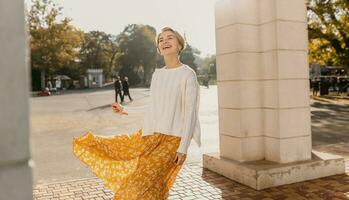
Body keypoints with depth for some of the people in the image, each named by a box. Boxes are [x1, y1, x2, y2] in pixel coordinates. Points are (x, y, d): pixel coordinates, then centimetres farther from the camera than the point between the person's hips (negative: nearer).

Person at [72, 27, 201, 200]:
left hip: (171, 138, -7)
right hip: (150, 135, 7)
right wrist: (125, 111, 16)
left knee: (143, 185, -9)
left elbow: (190, 113, -12)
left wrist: (183, 148, -15)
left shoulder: (187, 74, -9)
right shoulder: (157, 74, 10)